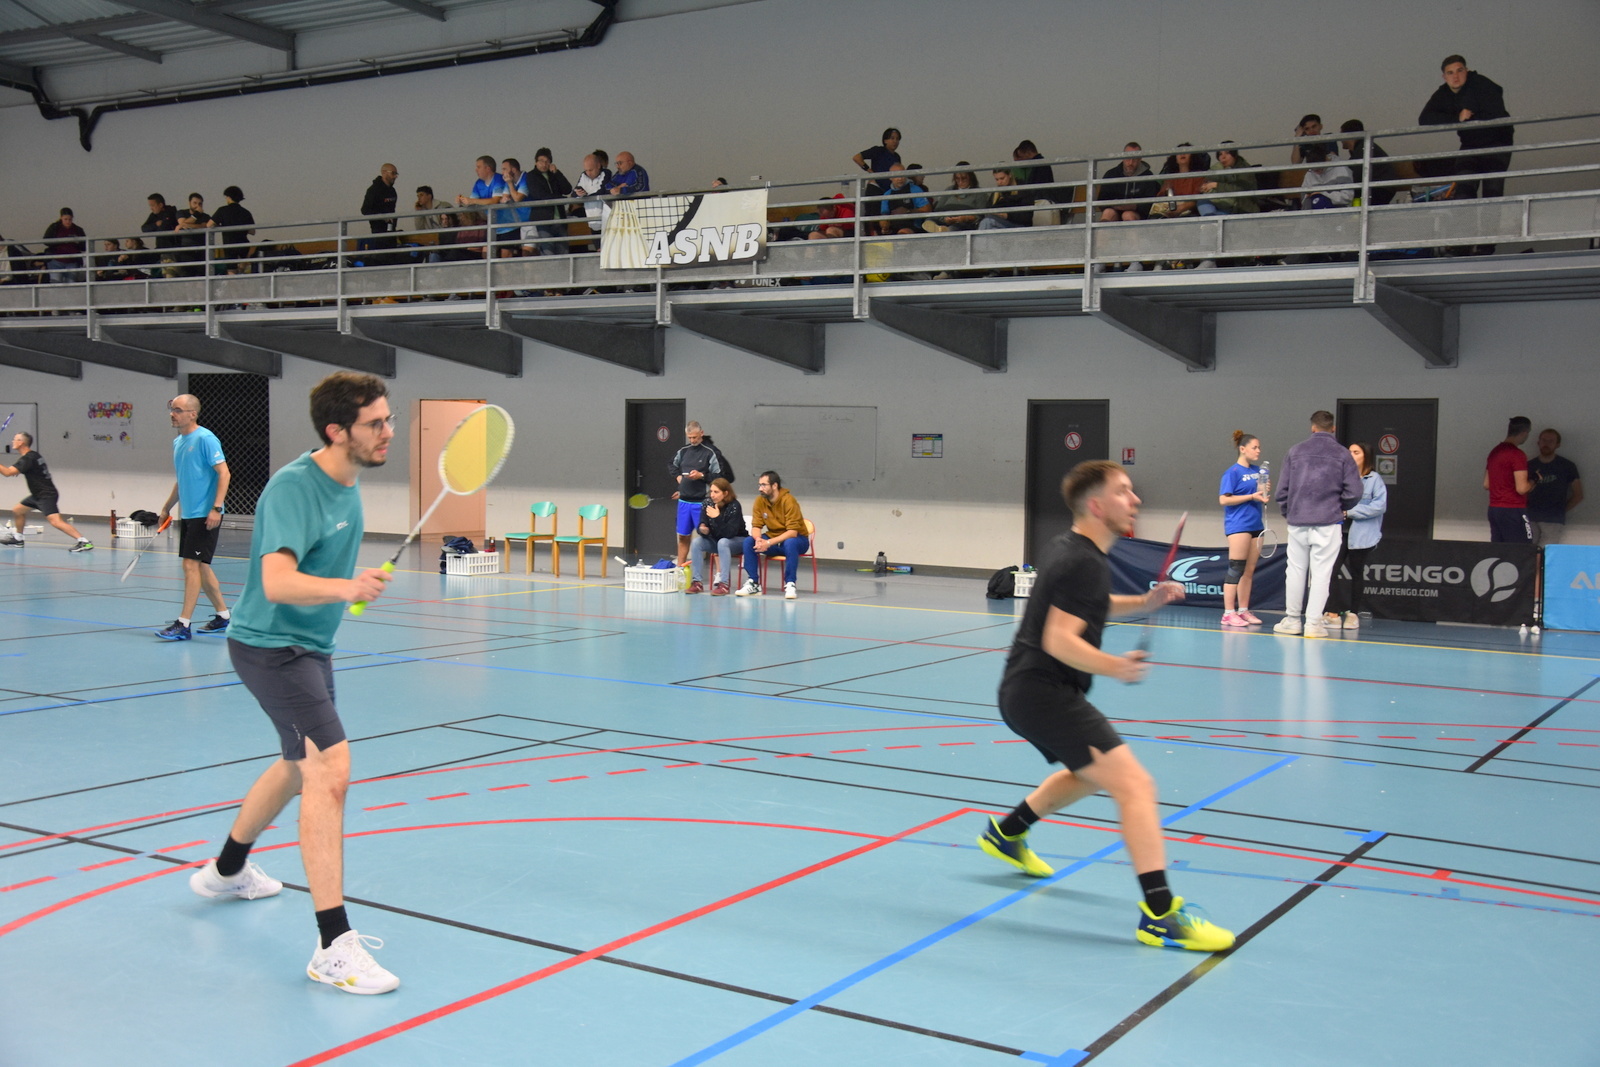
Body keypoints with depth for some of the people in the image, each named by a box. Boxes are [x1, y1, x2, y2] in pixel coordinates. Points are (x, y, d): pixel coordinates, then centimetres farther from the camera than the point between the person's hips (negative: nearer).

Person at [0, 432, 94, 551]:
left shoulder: (27, 458, -16)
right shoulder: (34, 455, 13)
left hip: (47, 495, -10)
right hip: (38, 495, 10)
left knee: (55, 521, -24)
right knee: (17, 511, 20)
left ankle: (84, 542, -33)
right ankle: (18, 538, 37)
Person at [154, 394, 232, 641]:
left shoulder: (205, 439, -12)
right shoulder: (177, 442, 14)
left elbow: (224, 473, -17)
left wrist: (216, 508, -24)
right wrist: (167, 507, 24)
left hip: (205, 515, -9)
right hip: (187, 514, 9)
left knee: (191, 565, -10)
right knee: (201, 567, 13)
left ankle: (183, 624, -7)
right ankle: (223, 616, 24)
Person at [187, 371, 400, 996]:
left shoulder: (348, 484, 4)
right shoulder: (294, 487, -25)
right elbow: (278, 582, -38)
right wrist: (344, 588, -50)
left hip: (309, 645, 10)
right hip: (269, 645, -10)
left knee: (299, 767, 27)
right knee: (330, 771, -23)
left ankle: (226, 870, 52)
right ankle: (333, 946, -23)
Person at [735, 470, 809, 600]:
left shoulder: (788, 500, -21)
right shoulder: (760, 502, -5)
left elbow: (792, 532, -26)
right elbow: (756, 526, -5)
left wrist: (769, 543, -34)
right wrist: (758, 539, -30)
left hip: (797, 539, -5)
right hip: (773, 538, 5)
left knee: (790, 543, -38)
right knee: (748, 542, -18)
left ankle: (790, 584, -29)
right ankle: (753, 583, -12)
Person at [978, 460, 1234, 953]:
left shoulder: (1076, 551, 13)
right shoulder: (1084, 562, -17)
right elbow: (1059, 640, -24)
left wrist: (1144, 602, 15)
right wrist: (1114, 667, -36)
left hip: (1031, 690, 11)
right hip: (1042, 693, -11)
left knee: (1090, 773, 34)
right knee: (1135, 785, -19)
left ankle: (1006, 833, 46)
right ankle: (1160, 913, -26)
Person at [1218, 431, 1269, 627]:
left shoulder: (1257, 470, 13)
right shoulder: (1233, 472, -7)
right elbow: (1223, 499, -13)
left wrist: (1264, 493, 1)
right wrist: (1252, 496, -16)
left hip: (1255, 524, 7)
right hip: (1238, 525, -7)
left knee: (1249, 571, 9)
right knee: (1236, 569, -8)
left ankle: (1243, 611, 16)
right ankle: (1228, 613, -6)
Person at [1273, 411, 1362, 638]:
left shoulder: (1295, 452, 5)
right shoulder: (1342, 455, 0)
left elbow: (1281, 489, 3)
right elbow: (1354, 492, -5)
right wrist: (1341, 508, 14)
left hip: (1297, 523, 2)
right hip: (1328, 522, -2)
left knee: (1295, 570, 10)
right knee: (1321, 573, 2)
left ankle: (1292, 619, 15)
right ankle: (1313, 622, 2)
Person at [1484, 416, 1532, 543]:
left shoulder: (1494, 452, 12)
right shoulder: (1517, 454, -13)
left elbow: (1486, 484, 18)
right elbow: (1521, 488, -17)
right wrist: (1533, 482, 1)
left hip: (1493, 509, 8)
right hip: (1513, 510, -8)